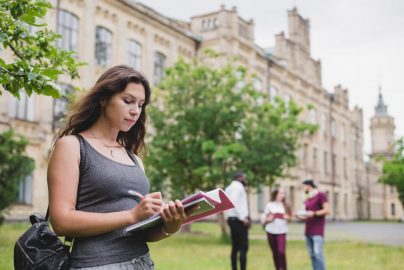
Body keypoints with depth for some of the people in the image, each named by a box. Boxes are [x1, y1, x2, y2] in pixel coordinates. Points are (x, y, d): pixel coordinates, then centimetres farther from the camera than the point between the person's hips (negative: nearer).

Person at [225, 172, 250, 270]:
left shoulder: (229, 188, 20)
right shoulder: (238, 186, -9)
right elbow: (234, 202, -23)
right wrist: (243, 218, -23)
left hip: (232, 219, 9)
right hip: (239, 220, -9)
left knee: (235, 247, 12)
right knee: (243, 248, -10)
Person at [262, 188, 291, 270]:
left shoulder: (285, 205, 6)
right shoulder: (269, 205, 3)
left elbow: (289, 217, 13)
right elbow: (265, 218, 7)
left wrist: (287, 217, -10)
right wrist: (268, 219, -14)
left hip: (281, 231, 0)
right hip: (271, 231, 1)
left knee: (281, 251, -14)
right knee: (275, 252, 8)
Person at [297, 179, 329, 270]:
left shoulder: (321, 195, -2)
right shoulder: (307, 200, 19)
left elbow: (327, 210, -10)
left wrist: (313, 213, -19)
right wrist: (300, 217, 6)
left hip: (317, 231, -7)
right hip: (308, 231, 7)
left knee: (318, 253, -16)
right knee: (312, 255, 3)